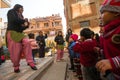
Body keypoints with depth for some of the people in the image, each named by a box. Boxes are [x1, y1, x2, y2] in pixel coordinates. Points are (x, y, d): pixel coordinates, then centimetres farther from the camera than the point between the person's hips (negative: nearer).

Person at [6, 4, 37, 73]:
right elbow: (14, 20, -16)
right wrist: (24, 20, -3)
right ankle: (16, 67, 9)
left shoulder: (20, 16, 23)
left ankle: (30, 62, -20)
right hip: (12, 33, -6)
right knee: (15, 51, -8)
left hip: (20, 34, 6)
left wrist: (26, 25, 1)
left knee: (27, 42, -19)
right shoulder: (11, 12, 5)